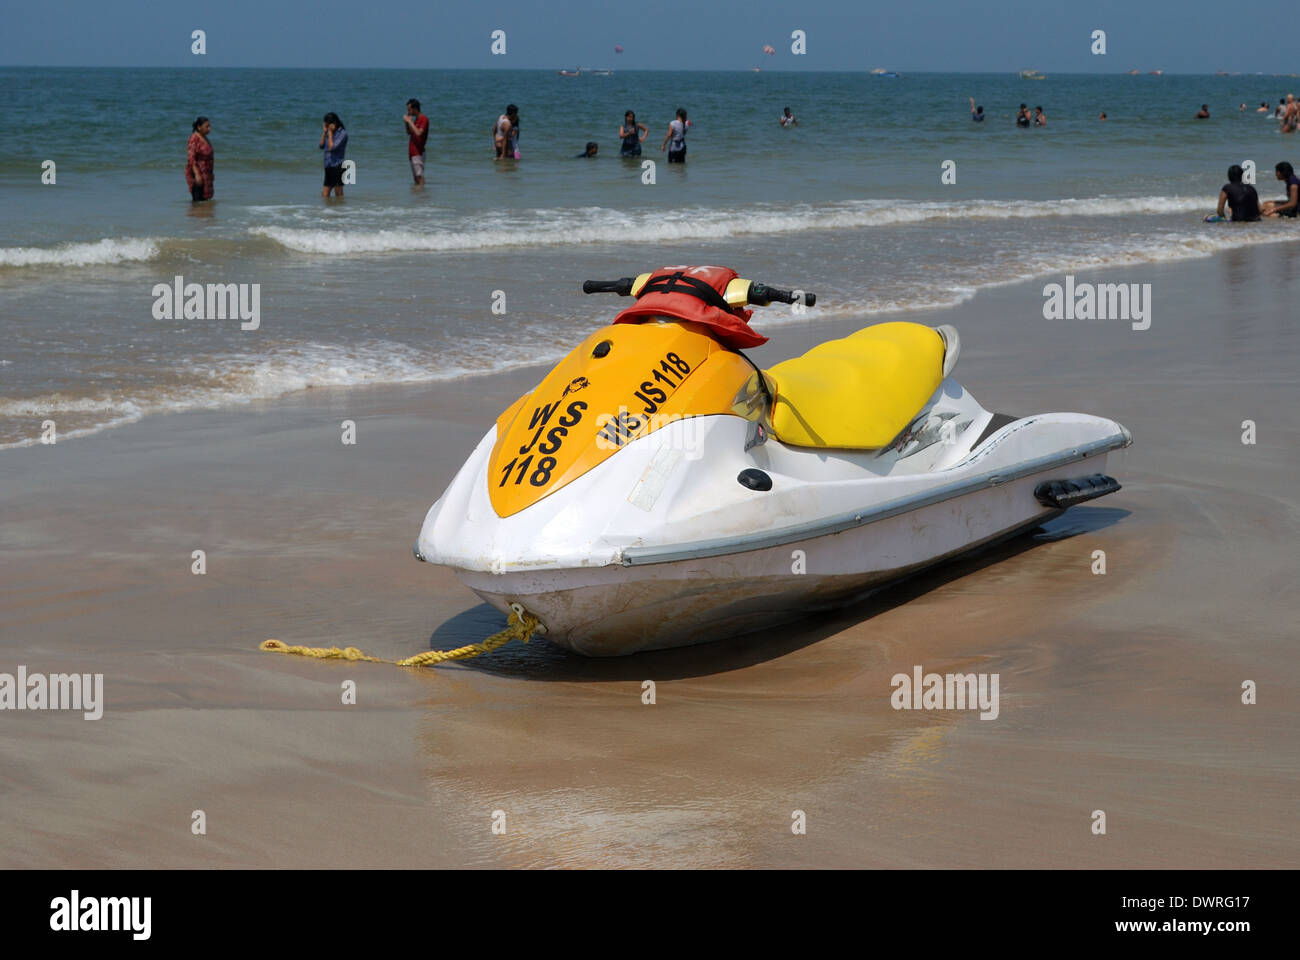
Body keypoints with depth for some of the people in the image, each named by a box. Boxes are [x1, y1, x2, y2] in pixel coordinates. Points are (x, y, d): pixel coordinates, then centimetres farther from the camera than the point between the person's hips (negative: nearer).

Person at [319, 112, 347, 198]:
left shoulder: (343, 133, -9)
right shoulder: (331, 133, 14)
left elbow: (332, 147, -16)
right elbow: (322, 146, 10)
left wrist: (330, 133, -10)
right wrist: (324, 132, 5)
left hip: (338, 167, -8)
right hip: (328, 167, 8)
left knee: (339, 195, -2)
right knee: (324, 195, 7)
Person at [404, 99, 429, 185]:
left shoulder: (423, 119, -12)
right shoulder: (416, 119, 16)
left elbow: (418, 133, -25)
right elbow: (409, 133, 24)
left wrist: (409, 121, -18)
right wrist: (406, 123, 7)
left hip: (418, 152, -9)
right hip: (412, 152, 9)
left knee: (419, 175, -14)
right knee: (415, 176, 11)